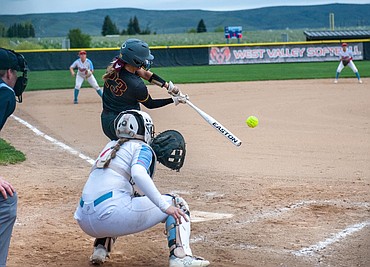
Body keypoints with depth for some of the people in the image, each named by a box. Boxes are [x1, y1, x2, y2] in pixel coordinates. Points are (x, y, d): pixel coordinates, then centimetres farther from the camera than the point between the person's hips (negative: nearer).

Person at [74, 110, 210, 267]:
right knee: (177, 204, 8)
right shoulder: (141, 148, 5)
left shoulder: (110, 146, 25)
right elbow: (138, 173, -16)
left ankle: (100, 248, 22)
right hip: (110, 214, -7)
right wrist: (164, 206, -21)